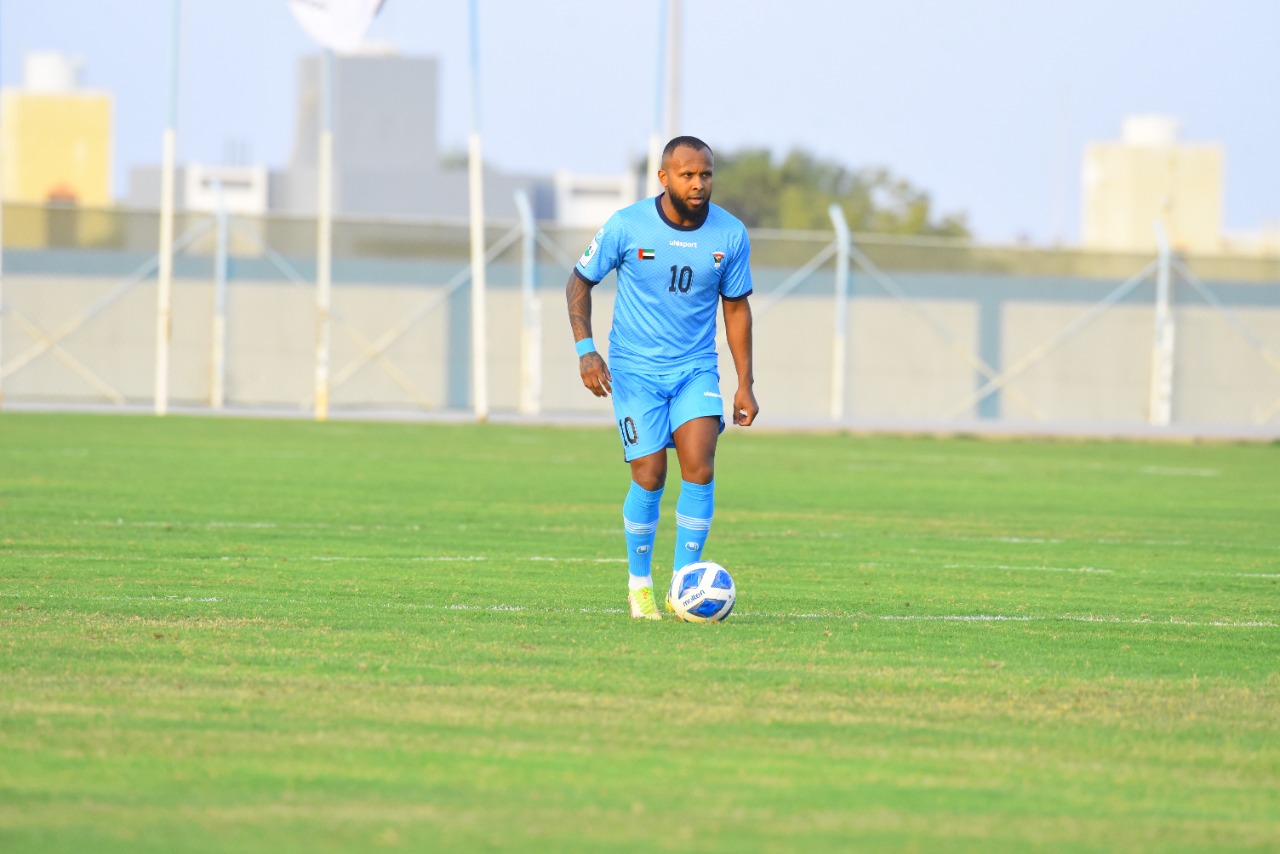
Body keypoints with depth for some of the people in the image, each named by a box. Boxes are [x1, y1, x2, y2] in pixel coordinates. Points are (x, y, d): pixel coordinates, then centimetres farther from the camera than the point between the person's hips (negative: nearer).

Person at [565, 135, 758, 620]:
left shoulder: (730, 234, -4)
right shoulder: (627, 226, -11)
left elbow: (736, 307, 7)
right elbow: (579, 282, 0)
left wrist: (745, 384, 4)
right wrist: (585, 350, -12)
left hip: (696, 367, 2)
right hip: (635, 368, -2)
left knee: (700, 468, -16)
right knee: (650, 478, -7)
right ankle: (639, 583, 14)